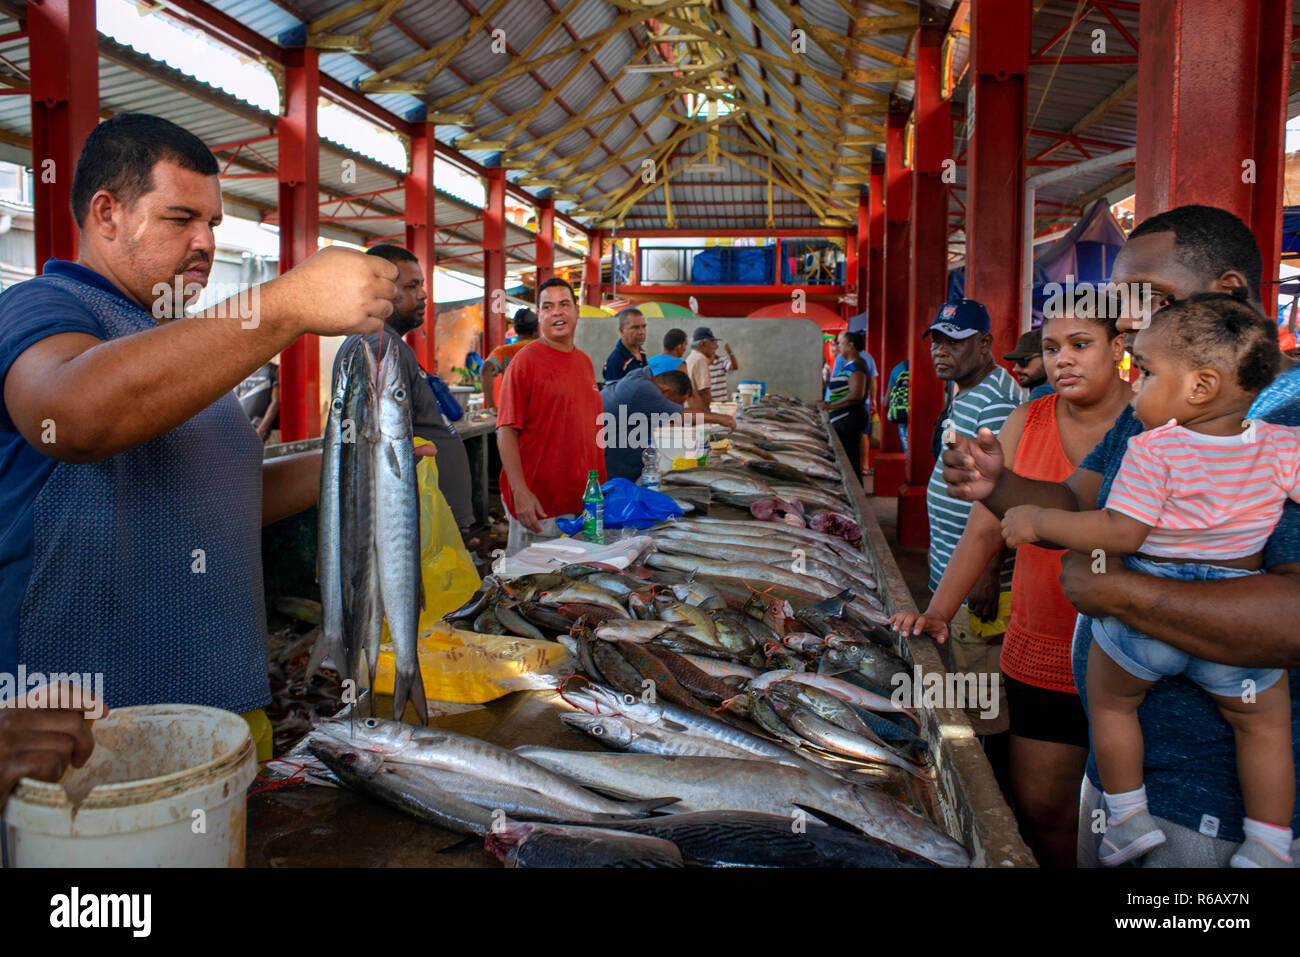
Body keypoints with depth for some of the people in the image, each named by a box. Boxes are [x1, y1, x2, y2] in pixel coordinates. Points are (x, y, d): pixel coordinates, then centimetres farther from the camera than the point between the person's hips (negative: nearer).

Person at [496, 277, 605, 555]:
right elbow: (506, 431, -13)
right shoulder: (526, 360, -8)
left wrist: (602, 487, 18)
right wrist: (520, 492, -21)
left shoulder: (584, 361, 13)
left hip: (586, 501, 6)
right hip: (540, 504, -6)